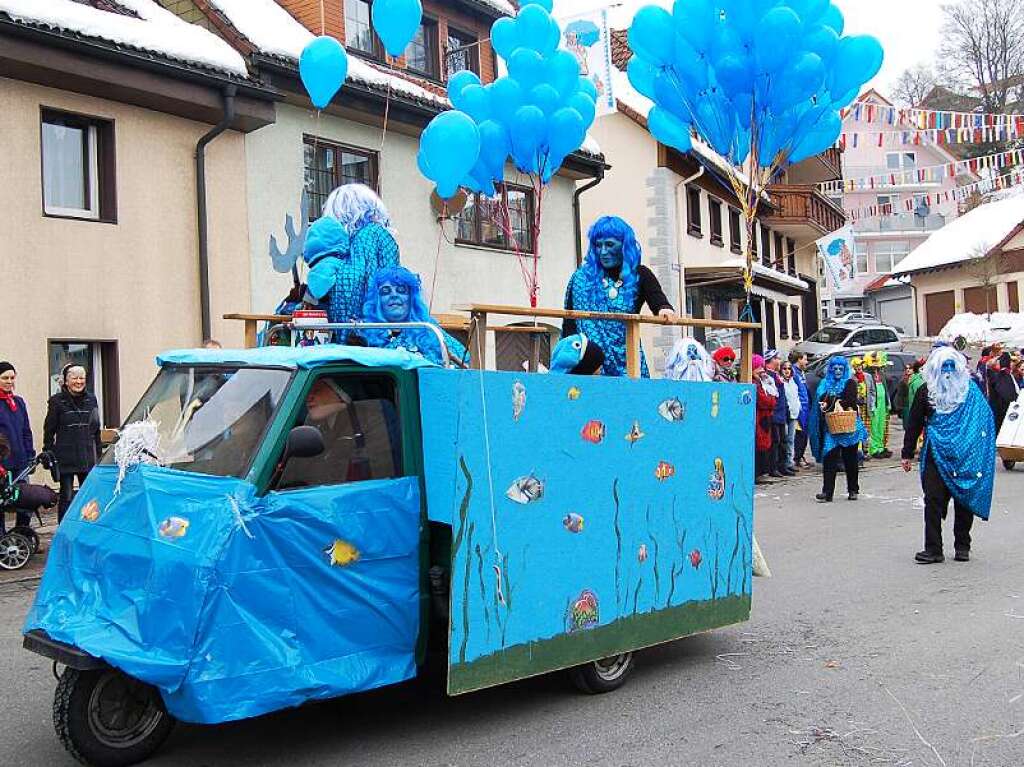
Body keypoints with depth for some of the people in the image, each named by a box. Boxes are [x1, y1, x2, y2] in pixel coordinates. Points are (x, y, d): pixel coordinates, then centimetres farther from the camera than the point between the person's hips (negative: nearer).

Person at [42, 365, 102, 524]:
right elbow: (49, 430, 0)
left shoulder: (91, 399, 10)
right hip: (65, 459, -3)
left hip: (88, 458, 3)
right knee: (66, 497, 1)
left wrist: (99, 453, 13)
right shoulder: (57, 401, -1)